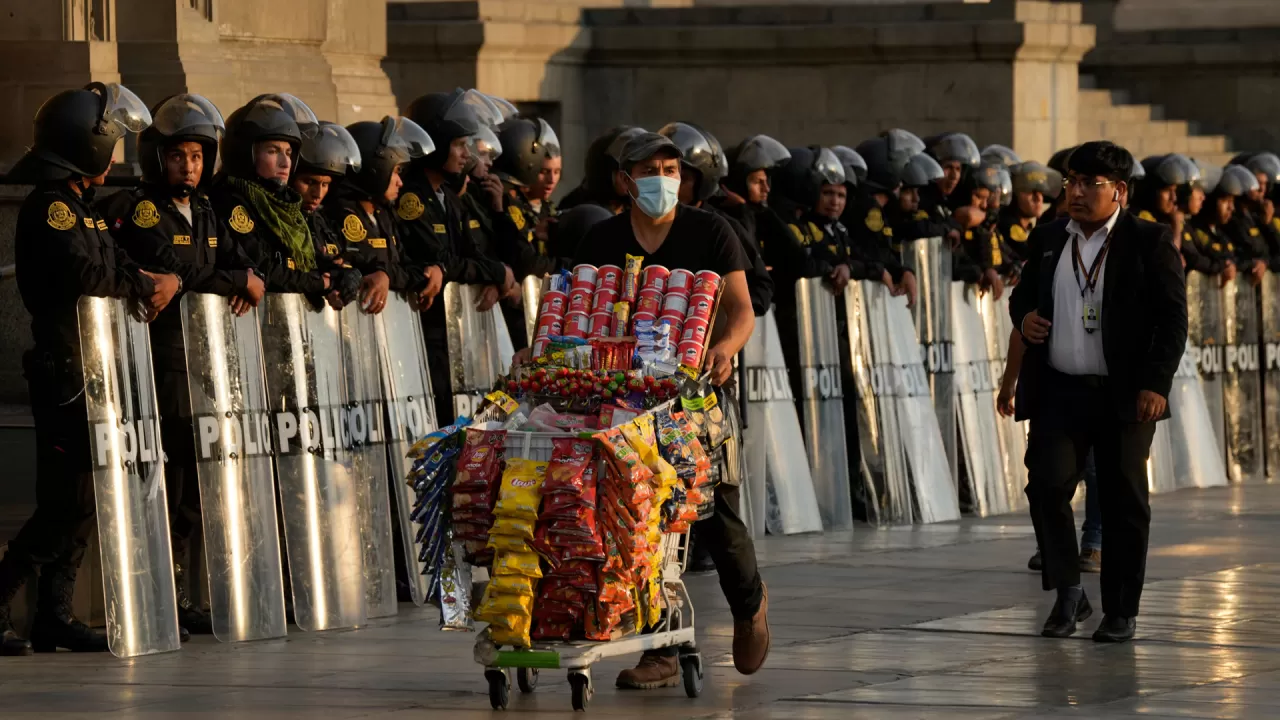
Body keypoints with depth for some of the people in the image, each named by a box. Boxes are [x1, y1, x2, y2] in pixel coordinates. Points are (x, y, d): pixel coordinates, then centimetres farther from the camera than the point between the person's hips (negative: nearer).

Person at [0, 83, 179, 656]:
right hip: (65, 368, -10)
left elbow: (118, 266, 22)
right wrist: (145, 283, -11)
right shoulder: (49, 206, -11)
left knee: (80, 500, 9)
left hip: (94, 371, 10)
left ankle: (55, 615, 11)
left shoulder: (83, 208, 20)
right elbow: (80, 272, -24)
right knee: (68, 500, -12)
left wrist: (160, 282, 2)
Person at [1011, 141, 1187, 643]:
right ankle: (1068, 594, 4)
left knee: (1123, 502, 4)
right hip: (1058, 390, 3)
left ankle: (1121, 611, 14)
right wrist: (1023, 317, -1)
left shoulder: (1149, 242, -3)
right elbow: (1022, 294, 24)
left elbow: (1173, 319, -5)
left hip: (1123, 395, -3)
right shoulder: (1047, 240, 10)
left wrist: (1155, 384, -14)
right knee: (1046, 484, -11)